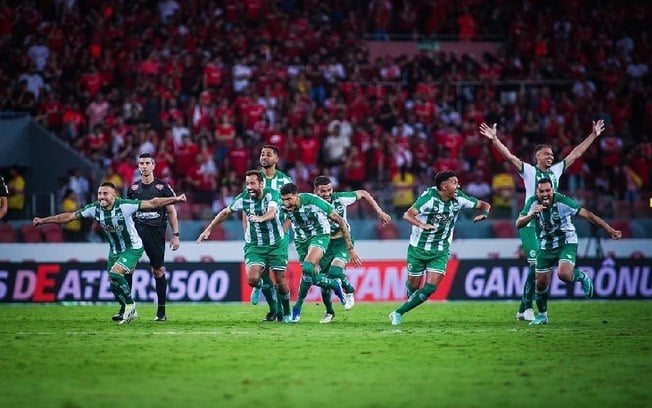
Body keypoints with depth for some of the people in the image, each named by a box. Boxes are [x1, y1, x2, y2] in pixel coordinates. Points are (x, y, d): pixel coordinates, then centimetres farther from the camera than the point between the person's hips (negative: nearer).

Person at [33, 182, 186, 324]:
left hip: (132, 248, -6)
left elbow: (152, 203, -24)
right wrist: (43, 220, -4)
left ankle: (130, 305, -6)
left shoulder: (124, 205, -24)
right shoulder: (94, 209, -10)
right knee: (114, 286, 7)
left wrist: (175, 199, -31)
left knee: (115, 273, -25)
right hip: (114, 251, 6)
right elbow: (69, 216, -3)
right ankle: (131, 312, 29)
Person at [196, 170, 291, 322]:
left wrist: (261, 218, -58)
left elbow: (272, 212, -37)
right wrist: (208, 229, 8)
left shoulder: (272, 194, -17)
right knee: (252, 279, -18)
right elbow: (225, 212, 8)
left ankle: (286, 312, 23)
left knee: (281, 281, -2)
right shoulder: (243, 198, -7)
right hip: (254, 245, 2)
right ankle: (259, 286, 21)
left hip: (276, 244, -2)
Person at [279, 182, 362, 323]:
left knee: (307, 267, -28)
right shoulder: (283, 207, -18)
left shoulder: (313, 202, -29)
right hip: (301, 240, 5)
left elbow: (340, 222, -19)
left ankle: (298, 307, -15)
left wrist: (350, 249, -17)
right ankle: (335, 284, 32)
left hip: (319, 236, -5)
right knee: (312, 277, 2)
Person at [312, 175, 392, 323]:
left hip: (343, 242, -2)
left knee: (335, 272, -26)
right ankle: (329, 312, 30)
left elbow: (363, 194, 0)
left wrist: (379, 212, -2)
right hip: (325, 244, 2)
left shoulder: (340, 198, -16)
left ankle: (349, 291, 6)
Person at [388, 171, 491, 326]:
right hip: (418, 248, -3)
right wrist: (422, 225, -52)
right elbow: (407, 215, -32)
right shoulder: (429, 197, -20)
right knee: (413, 285, 9)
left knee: (430, 288, -12)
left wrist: (483, 213, -19)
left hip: (440, 252, 3)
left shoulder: (458, 198, -6)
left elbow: (484, 205, 5)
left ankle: (398, 313, 0)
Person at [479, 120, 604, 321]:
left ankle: (524, 309, 7)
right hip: (530, 226, -5)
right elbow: (509, 156, -11)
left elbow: (575, 154, 19)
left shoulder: (556, 171, 13)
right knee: (536, 265, -14)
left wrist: (594, 135, 21)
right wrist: (494, 139, -24)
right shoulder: (529, 171, -1)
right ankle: (526, 307, -9)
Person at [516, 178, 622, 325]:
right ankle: (542, 315, 28)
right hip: (545, 247, 4)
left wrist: (610, 230, -19)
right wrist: (531, 215, -36)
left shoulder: (563, 201, -22)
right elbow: (518, 224, -15)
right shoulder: (533, 202, -12)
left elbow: (588, 215, -17)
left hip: (566, 243, -4)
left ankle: (582, 277, 5)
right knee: (541, 283, 5)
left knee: (564, 274, -29)